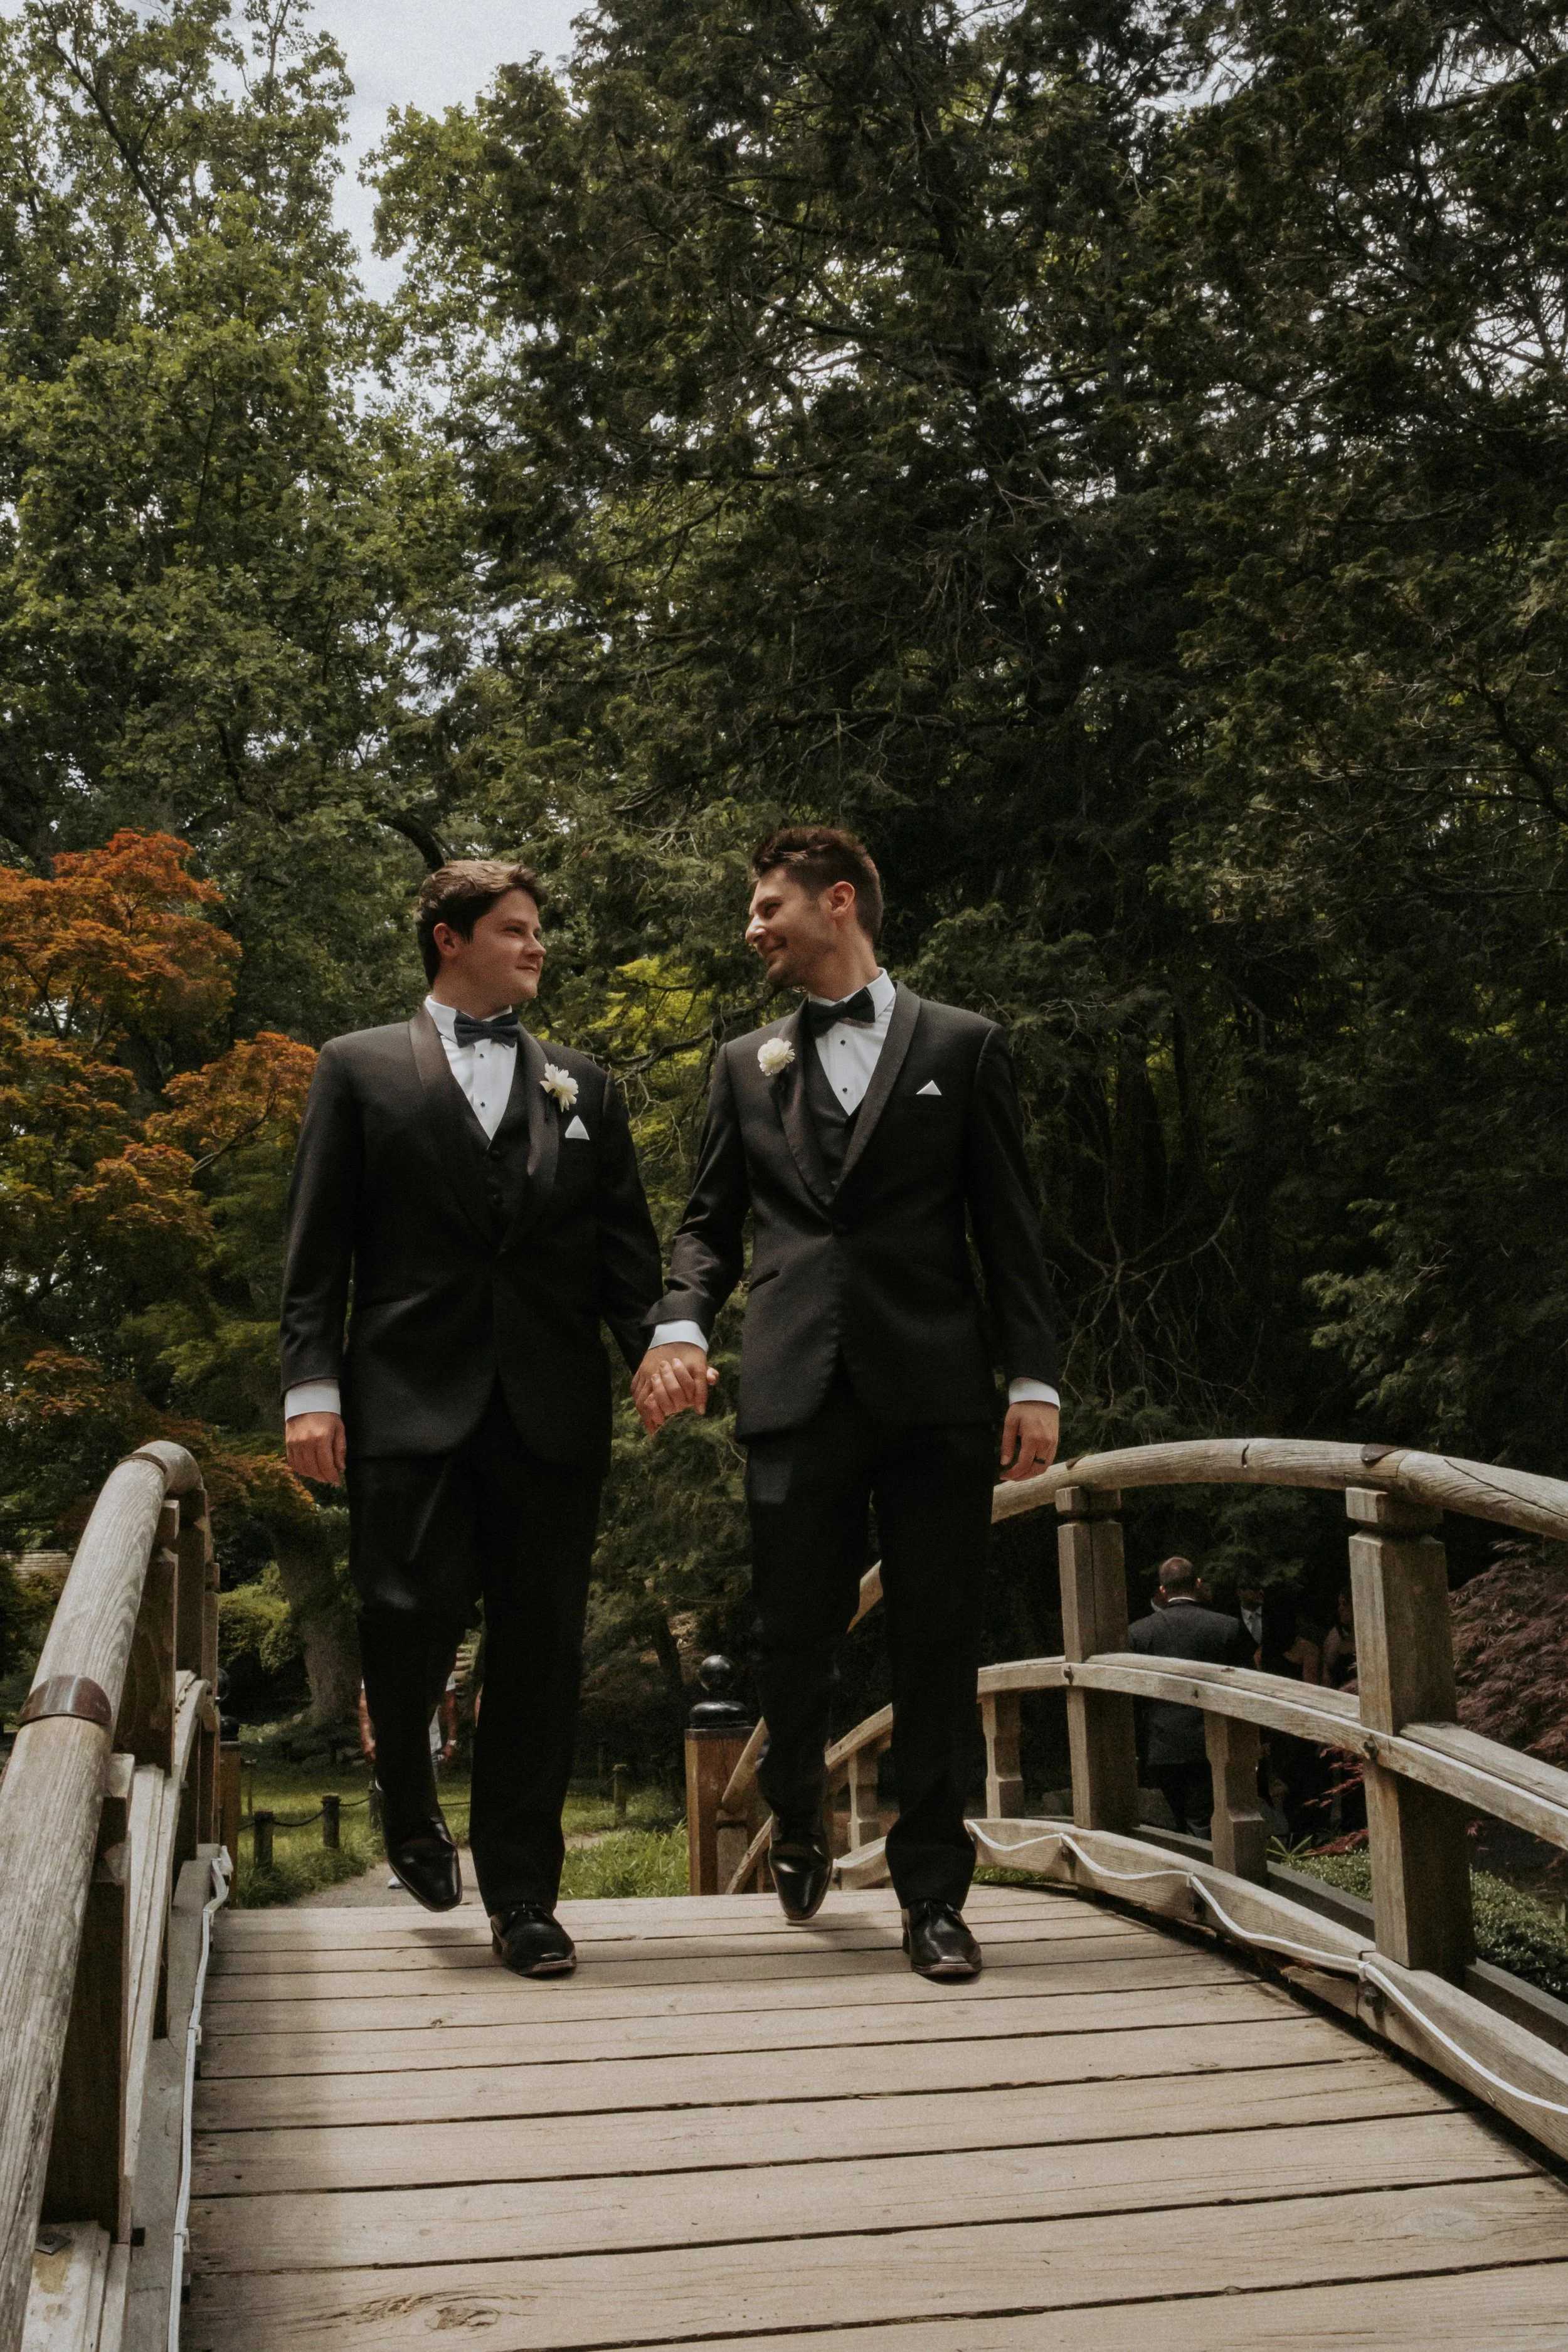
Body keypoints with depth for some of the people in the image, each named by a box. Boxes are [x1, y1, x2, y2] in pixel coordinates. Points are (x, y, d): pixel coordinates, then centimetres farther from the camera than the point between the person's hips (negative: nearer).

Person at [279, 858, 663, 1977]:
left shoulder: (584, 1085, 18)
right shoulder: (360, 1068, 11)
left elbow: (625, 1243, 11)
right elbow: (319, 1248, 5)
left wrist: (660, 1343, -7)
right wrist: (311, 1386, -6)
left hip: (554, 1409, 2)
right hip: (412, 1396, -2)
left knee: (540, 1644, 2)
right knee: (414, 1615, -9)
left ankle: (523, 1896, 12)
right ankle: (411, 1808, 23)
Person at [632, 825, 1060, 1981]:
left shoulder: (962, 1046, 9)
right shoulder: (746, 1063, 16)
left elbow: (1010, 1227, 6)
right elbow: (711, 1222, 16)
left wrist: (1036, 1381, -2)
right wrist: (682, 1325, -4)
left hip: (936, 1390, -1)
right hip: (798, 1393, 2)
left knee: (938, 1647, 1)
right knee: (793, 1636, 2)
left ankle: (934, 1892, 12)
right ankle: (799, 1828, 30)